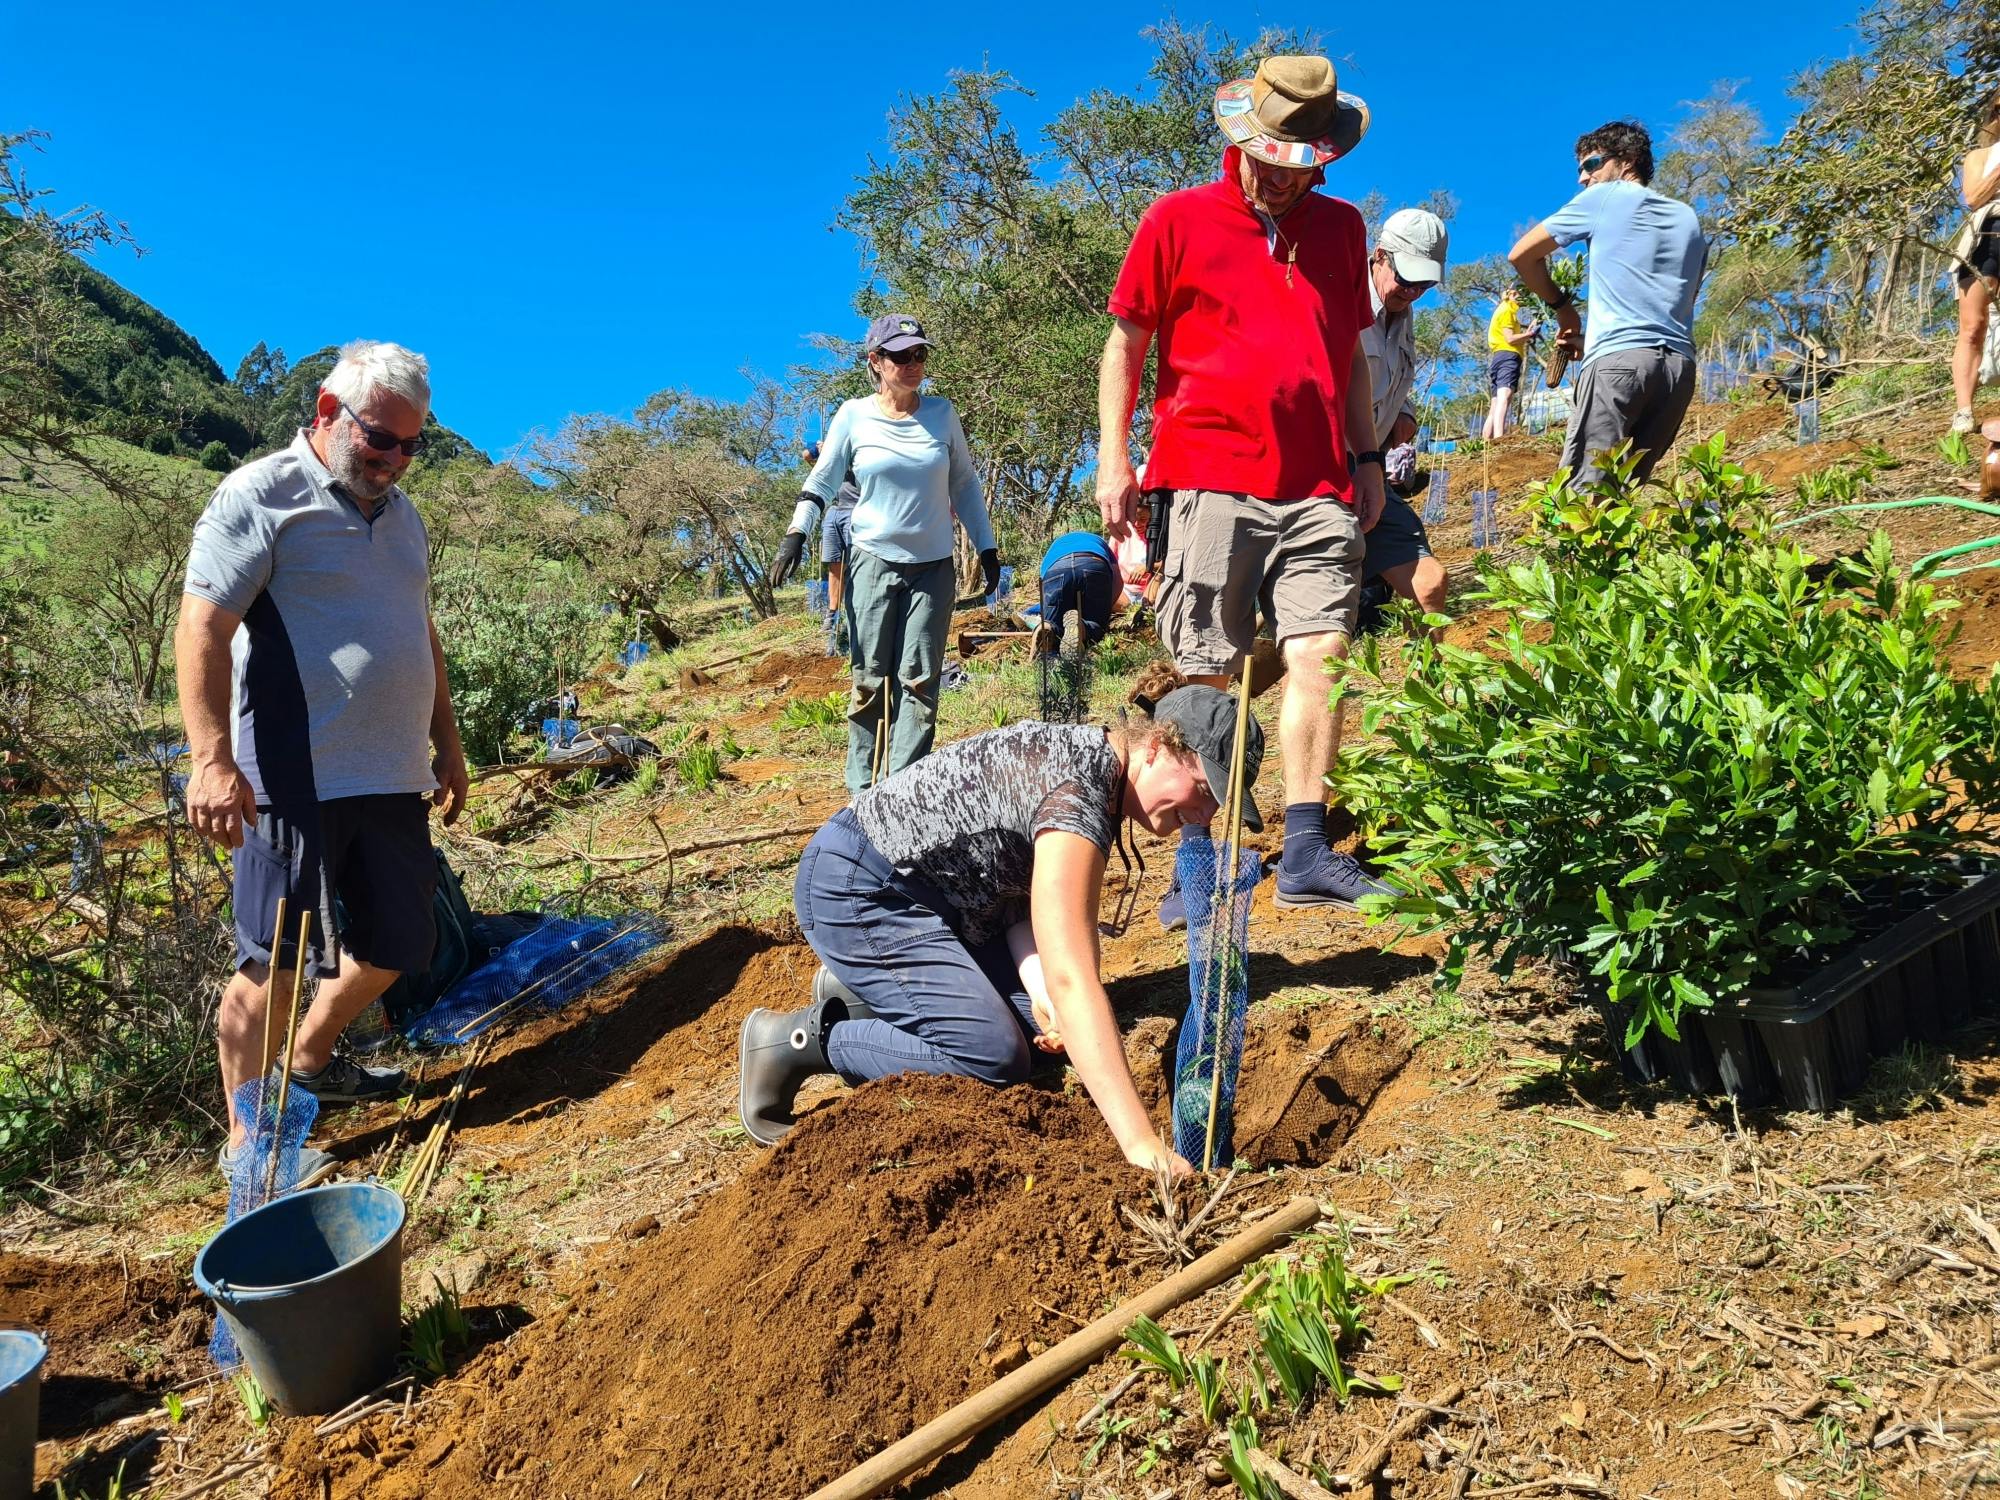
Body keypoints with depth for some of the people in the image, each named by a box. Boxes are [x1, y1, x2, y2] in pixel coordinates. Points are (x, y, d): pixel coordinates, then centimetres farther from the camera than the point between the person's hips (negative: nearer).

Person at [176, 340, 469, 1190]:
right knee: (273, 959, 0)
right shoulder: (260, 497, -7)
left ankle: (309, 1063, 39)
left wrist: (447, 744, 25)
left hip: (392, 778, 8)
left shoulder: (398, 511, 17)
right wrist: (212, 758, -22)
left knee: (393, 948, 14)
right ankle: (247, 1138, 16)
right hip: (297, 779, -7)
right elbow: (202, 626, -14)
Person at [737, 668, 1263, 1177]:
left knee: (1038, 1025, 3)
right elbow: (1072, 979, -37)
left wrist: (1043, 996, -22)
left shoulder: (1093, 759, 1)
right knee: (995, 1057, -17)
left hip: (920, 887, 10)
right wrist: (1142, 1146, -39)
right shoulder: (1076, 792, -30)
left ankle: (864, 991, 16)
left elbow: (1025, 902, -3)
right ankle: (798, 1040, -5)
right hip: (854, 890, -10)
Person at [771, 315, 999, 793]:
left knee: (918, 680, -4)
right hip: (873, 561, -1)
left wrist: (986, 547, 12)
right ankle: (864, 789, 6)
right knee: (870, 679, -2)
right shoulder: (854, 416, 1)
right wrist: (796, 533, -10)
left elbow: (964, 484, 14)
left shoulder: (941, 413, 6)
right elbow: (822, 479, 4)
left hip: (933, 565, 2)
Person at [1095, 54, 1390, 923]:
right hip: (1209, 481, -3)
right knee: (1206, 679, -2)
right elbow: (1125, 344, 6)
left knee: (1321, 655, -9)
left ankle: (1306, 853, -6)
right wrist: (1112, 457, -3)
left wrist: (1367, 458, 16)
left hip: (1318, 490, 4)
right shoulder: (1179, 220, 6)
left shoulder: (1341, 227, 19)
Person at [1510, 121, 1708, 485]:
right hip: (1680, 366, 6)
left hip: (1620, 359, -6)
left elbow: (1521, 254, 11)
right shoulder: (1689, 219, 26)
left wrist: (1562, 306, 24)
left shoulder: (1604, 197, 10)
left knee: (1581, 490, -14)